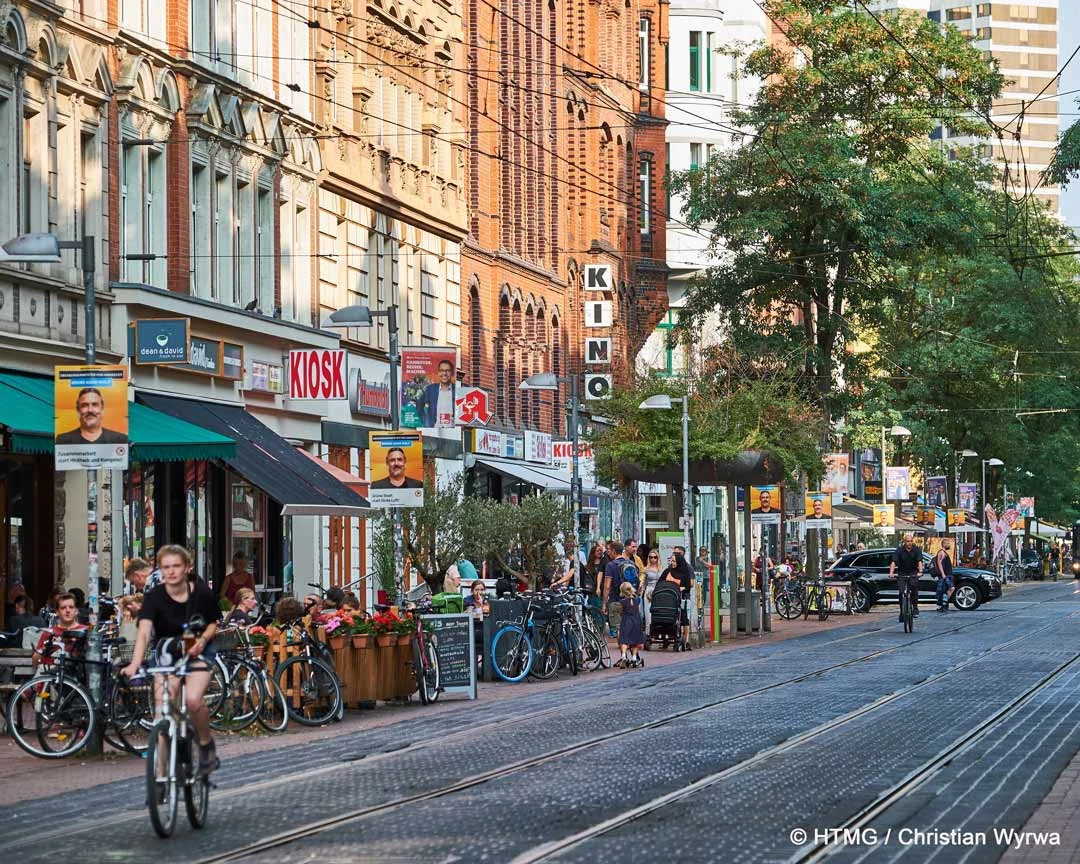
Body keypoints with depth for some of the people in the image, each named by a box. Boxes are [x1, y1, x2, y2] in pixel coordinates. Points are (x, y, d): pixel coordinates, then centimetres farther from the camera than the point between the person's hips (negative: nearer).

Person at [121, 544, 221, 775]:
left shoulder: (202, 593, -14)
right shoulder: (154, 597, -18)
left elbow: (213, 624, 3)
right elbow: (144, 631, -33)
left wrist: (203, 639, -20)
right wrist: (135, 663, -49)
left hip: (197, 652, -1)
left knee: (193, 699, -25)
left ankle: (206, 743, 2)